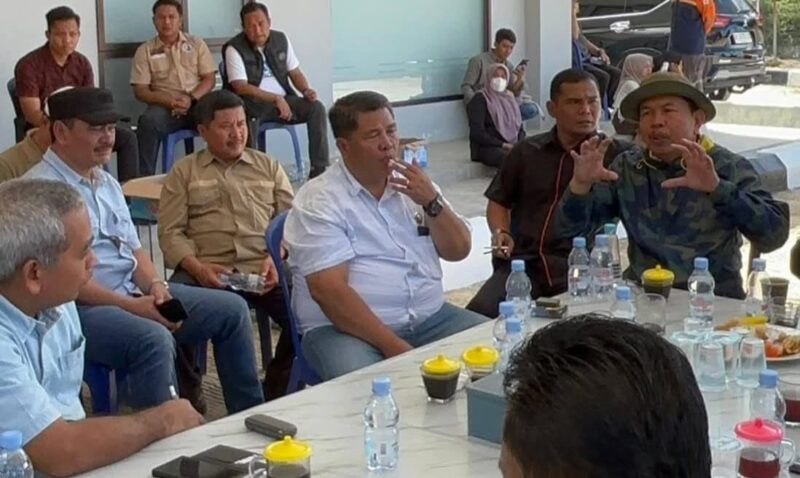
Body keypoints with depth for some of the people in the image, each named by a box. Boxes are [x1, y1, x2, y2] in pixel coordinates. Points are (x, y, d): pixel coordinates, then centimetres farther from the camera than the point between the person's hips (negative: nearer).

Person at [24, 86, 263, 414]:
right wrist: (130, 306, -20)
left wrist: (155, 285, -2)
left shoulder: (106, 182, 16)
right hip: (81, 307, -9)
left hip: (134, 292, 9)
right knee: (154, 338, -37)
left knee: (230, 309, 4)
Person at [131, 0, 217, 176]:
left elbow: (210, 78, 7)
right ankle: (145, 178, -29)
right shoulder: (145, 51, 9)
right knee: (148, 121, -34)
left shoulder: (196, 44, 14)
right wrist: (169, 101, -15)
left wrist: (191, 98, -13)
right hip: (164, 107, -1)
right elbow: (140, 91, 3)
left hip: (197, 103, 1)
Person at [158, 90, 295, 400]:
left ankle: (275, 392, -4)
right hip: (206, 272, -1)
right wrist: (197, 266, -13)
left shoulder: (268, 167, 22)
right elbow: (170, 232, 6)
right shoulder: (183, 172, 16)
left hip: (264, 269, 1)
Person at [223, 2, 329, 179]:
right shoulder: (234, 49, -9)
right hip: (251, 104, -5)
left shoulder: (281, 39, 6)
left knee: (317, 107, -19)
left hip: (283, 100, 5)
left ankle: (319, 170, -17)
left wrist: (306, 90, -9)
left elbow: (295, 72, 14)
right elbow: (240, 87, -18)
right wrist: (275, 98, -26)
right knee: (248, 115, -40)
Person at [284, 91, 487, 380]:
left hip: (430, 319, 6)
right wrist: (392, 346, -24)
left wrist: (432, 202, -8)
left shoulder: (413, 184, 11)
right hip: (349, 329, -6)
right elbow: (329, 291, -18)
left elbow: (458, 250, 10)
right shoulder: (318, 203, -9)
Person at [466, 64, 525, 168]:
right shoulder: (480, 99, 1)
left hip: (513, 146, 6)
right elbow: (477, 133, -9)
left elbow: (520, 126, 21)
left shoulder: (509, 97, 21)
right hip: (488, 148, -6)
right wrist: (503, 145, -15)